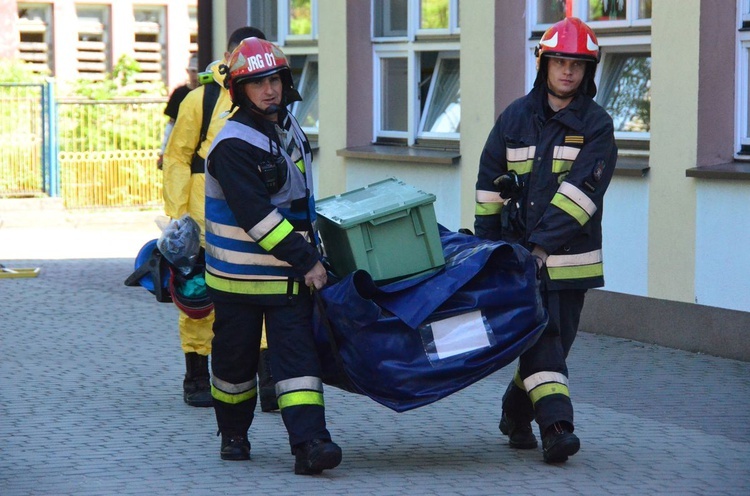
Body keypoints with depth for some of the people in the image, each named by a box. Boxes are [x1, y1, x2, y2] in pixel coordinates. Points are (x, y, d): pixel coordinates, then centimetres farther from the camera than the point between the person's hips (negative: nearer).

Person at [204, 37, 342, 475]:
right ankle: (233, 434, 29)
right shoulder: (234, 145, -17)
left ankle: (309, 442, -16)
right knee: (236, 358, 8)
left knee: (298, 354, -7)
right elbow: (256, 217, -23)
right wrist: (306, 260, -20)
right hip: (240, 271, -5)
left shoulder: (290, 128, 8)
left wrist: (312, 248, 23)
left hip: (290, 273, 5)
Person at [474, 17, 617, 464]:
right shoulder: (515, 118, 7)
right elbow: (489, 183, 14)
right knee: (540, 339, -11)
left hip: (569, 258, 0)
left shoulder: (597, 125, -2)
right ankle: (556, 426, -16)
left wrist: (543, 243, -21)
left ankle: (516, 415, 27)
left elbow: (581, 191, -13)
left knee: (554, 340, 8)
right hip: (517, 255, 0)